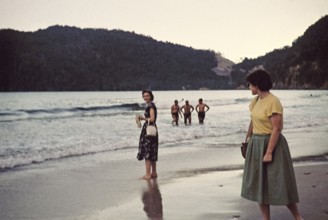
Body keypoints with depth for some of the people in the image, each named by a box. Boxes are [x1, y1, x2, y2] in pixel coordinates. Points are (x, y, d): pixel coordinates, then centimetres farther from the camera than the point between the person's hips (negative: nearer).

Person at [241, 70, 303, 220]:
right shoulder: (255, 101, 6)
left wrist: (269, 152, -22)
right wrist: (248, 138, 24)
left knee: (279, 183, 0)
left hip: (271, 144, -8)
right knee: (259, 184, 9)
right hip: (256, 144, 8)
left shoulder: (273, 102, -19)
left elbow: (276, 129, -21)